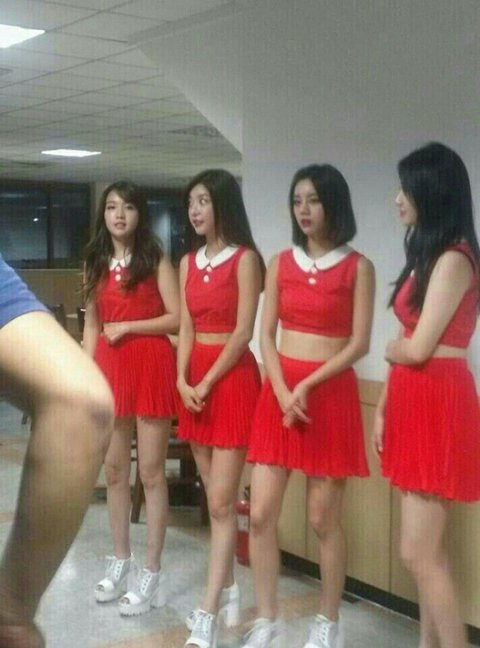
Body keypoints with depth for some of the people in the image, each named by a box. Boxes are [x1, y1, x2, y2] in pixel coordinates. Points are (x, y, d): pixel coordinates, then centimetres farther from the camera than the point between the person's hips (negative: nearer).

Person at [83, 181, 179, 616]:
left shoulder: (155, 260, -2)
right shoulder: (96, 264, 12)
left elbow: (178, 318, -8)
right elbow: (91, 325, 13)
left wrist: (126, 327, -11)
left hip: (151, 366, -5)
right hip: (110, 368, 5)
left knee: (151, 471, 0)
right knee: (114, 469, 12)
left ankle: (152, 573, 9)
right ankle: (121, 562, 27)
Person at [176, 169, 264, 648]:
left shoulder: (245, 259, -8)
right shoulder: (188, 262, 12)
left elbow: (242, 332, -12)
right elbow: (186, 328, 10)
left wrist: (207, 383, -12)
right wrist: (182, 381, -3)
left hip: (231, 378, -7)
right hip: (195, 380, 7)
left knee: (221, 501, -6)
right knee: (214, 497, 12)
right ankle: (227, 591, 24)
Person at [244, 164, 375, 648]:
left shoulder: (357, 267, -1)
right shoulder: (280, 263, 9)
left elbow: (359, 344, -6)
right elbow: (266, 335, 5)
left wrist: (307, 386, -14)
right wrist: (283, 392, -9)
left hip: (331, 393, -3)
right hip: (278, 391, 4)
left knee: (324, 519, 3)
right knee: (261, 514, 0)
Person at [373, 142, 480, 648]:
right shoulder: (426, 257, 14)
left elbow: (416, 349, -19)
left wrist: (391, 348, 3)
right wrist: (383, 409, 12)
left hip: (436, 406, -9)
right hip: (412, 403, 9)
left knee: (418, 552, -5)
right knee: (426, 549, 14)